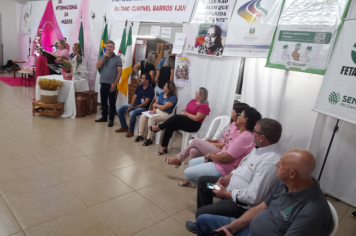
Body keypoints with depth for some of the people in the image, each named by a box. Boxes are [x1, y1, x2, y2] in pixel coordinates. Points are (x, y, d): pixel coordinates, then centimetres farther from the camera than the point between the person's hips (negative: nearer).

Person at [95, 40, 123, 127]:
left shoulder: (117, 58, -4)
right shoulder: (102, 57, 9)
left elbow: (119, 72, -8)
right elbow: (97, 66, -4)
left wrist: (115, 83, -14)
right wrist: (104, 57, -10)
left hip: (112, 84, -4)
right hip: (103, 83, 5)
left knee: (112, 103, 1)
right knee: (103, 101, 13)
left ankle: (111, 119, 10)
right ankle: (104, 117, 27)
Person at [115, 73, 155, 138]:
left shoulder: (150, 90, -14)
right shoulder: (139, 87, 8)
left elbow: (145, 103, -18)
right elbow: (134, 97, 8)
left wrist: (134, 108, -21)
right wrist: (131, 106, -11)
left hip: (143, 108, -8)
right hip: (134, 105, 8)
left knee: (132, 113, -36)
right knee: (119, 109, -3)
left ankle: (131, 130, -12)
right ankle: (124, 127, 9)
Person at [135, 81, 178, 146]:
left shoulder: (173, 97, -14)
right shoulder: (162, 94, 12)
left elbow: (164, 107, -19)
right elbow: (156, 103, 13)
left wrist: (155, 105, -3)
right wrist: (154, 110, -7)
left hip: (165, 114, -8)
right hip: (157, 111, 8)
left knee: (151, 118, -32)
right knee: (143, 116, -11)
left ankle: (149, 139, -23)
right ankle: (140, 135, -1)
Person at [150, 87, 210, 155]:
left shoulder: (204, 106, -10)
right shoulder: (193, 101, 14)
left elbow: (196, 118, -17)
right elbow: (183, 110, 19)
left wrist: (186, 113, -8)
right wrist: (182, 112, -6)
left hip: (194, 125, -7)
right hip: (185, 121, 7)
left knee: (176, 118, -29)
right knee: (170, 126, -22)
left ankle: (158, 127, -15)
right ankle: (163, 147, -20)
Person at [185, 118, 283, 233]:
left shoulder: (270, 162, -34)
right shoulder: (262, 147, -3)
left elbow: (253, 197, -32)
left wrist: (226, 193, -20)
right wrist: (229, 177, -2)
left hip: (242, 204, -10)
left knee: (200, 214, -9)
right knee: (202, 181, 18)